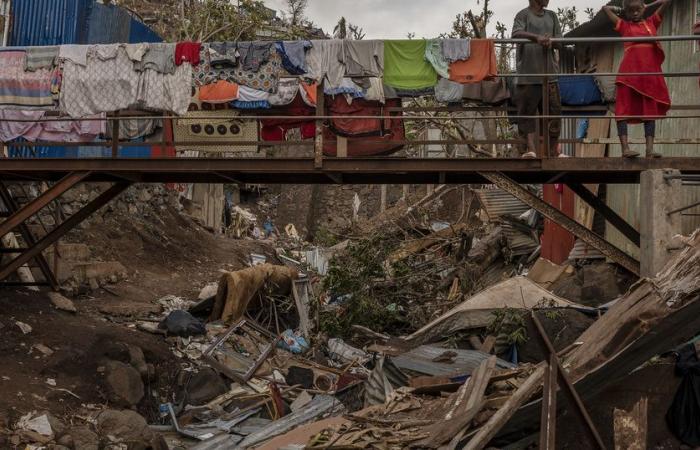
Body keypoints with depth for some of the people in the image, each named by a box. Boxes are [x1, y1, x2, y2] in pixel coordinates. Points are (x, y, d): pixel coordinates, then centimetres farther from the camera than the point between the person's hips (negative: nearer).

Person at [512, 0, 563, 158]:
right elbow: (516, 34, -17)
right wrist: (536, 37, -33)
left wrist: (550, 41, -8)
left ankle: (552, 150, 11)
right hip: (528, 74, -5)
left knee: (554, 112, 4)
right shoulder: (524, 15, 1)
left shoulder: (551, 16, 19)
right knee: (527, 112, -6)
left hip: (549, 74, 5)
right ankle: (531, 149, -10)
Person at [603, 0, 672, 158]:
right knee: (624, 109, -10)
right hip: (629, 72, -2)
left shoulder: (652, 22, 15)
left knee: (650, 110, -2)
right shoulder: (624, 25, 11)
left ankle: (650, 148, -5)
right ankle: (625, 147, -14)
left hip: (649, 73, 2)